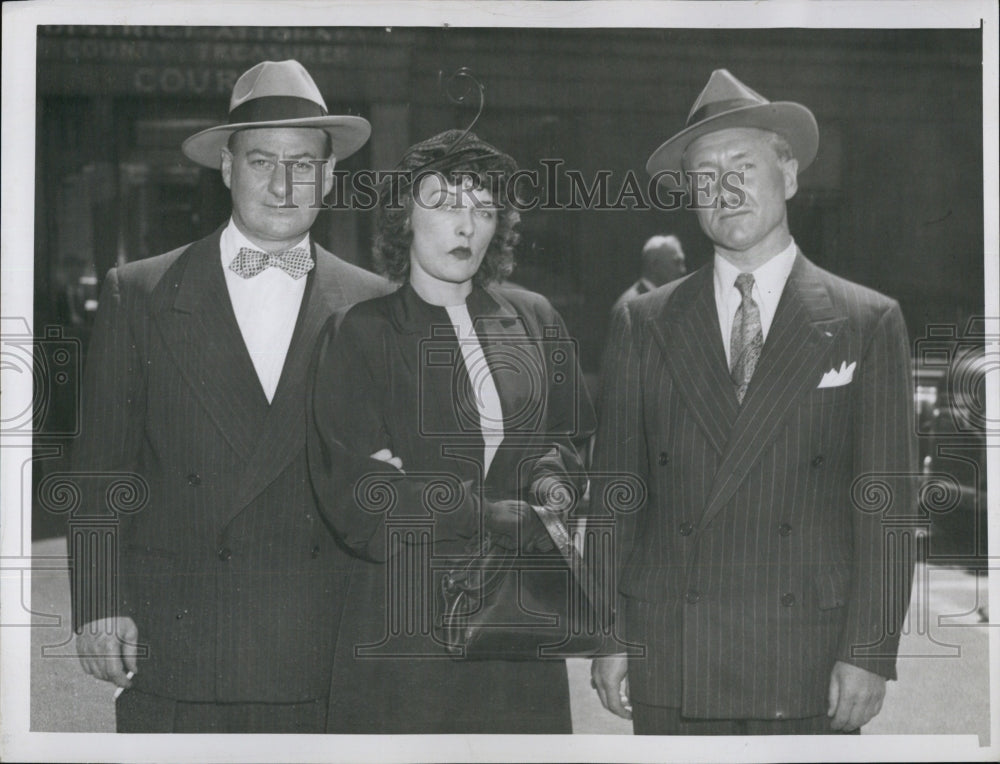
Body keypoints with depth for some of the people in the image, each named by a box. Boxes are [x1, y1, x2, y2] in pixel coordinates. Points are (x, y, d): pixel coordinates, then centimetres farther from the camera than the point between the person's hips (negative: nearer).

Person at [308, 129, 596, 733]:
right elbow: (353, 495, -7)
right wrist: (487, 513, -12)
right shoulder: (360, 335, 1)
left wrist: (548, 477, -3)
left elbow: (572, 434, 21)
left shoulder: (536, 321, 13)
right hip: (406, 611, -3)